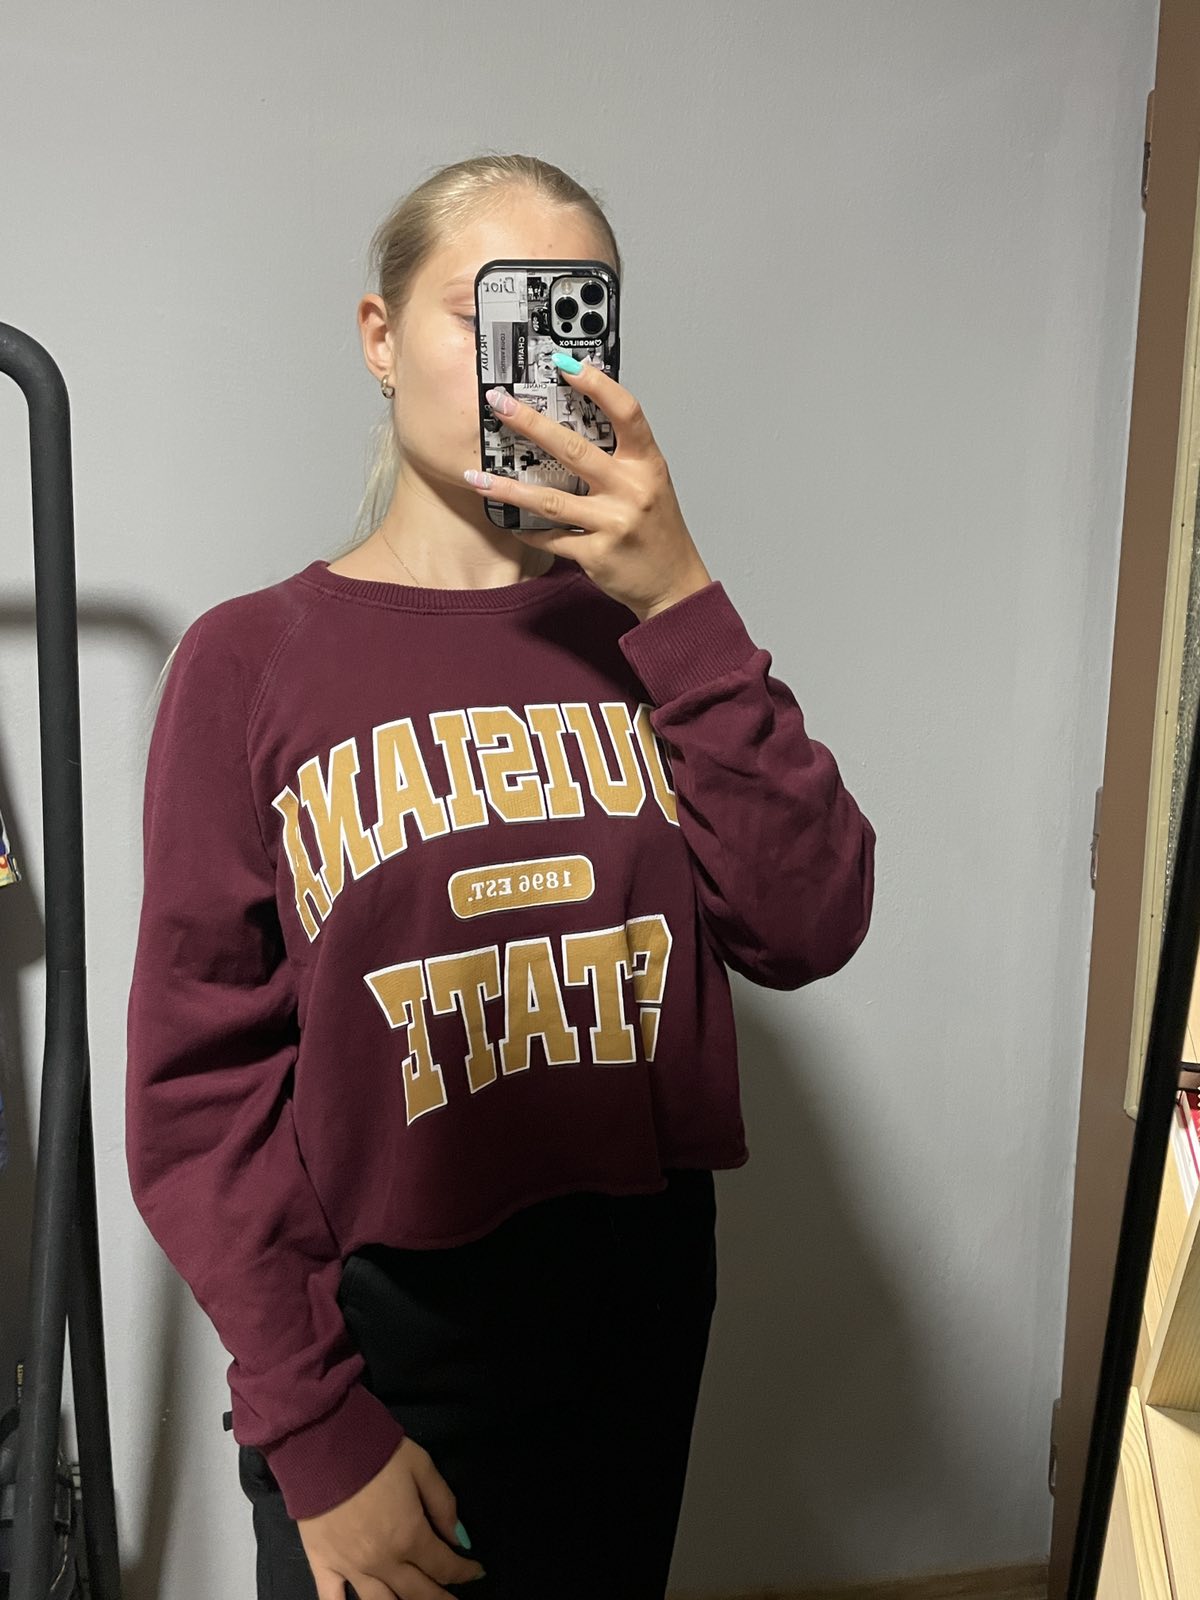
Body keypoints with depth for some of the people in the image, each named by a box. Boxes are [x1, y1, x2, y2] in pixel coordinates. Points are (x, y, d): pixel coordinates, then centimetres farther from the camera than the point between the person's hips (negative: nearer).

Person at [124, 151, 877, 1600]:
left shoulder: (641, 629, 0)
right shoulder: (251, 662, -9)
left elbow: (807, 931, -13)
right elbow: (198, 1085, -9)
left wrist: (683, 604, -21)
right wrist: (314, 1431, -10)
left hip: (643, 1301, 4)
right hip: (374, 1329, -3)